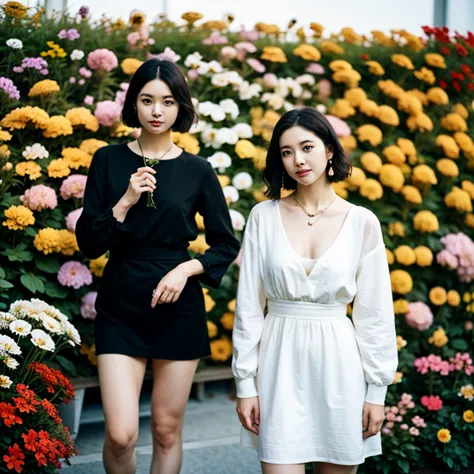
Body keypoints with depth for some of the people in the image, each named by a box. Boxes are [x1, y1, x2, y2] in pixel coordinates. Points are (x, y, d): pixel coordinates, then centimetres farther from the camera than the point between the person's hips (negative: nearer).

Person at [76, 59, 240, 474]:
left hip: (179, 309, 0)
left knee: (167, 430, 8)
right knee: (121, 435, -7)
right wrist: (125, 202, -14)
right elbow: (88, 244, -1)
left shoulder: (197, 170, 0)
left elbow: (227, 245, 5)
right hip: (119, 309, 0)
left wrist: (187, 269, -11)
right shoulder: (109, 161, 1)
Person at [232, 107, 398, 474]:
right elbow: (249, 305, 2)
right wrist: (245, 382, 0)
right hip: (280, 361, 0)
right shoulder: (264, 216, 1)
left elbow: (375, 312, 2)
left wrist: (377, 390, 0)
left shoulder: (362, 222, -1)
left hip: (338, 361, 0)